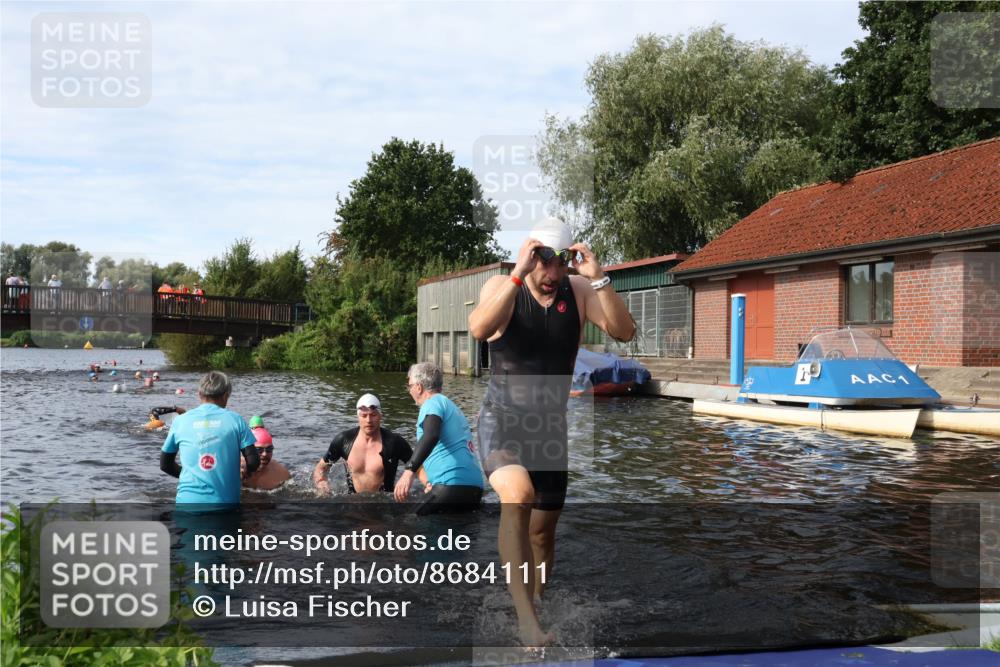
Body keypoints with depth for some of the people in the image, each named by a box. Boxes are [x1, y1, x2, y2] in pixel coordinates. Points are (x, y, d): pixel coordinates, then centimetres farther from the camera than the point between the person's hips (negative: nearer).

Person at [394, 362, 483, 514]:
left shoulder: (433, 402, 0)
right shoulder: (453, 407, 28)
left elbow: (431, 435, -21)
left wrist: (409, 471, -31)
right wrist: (431, 482, 28)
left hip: (453, 484, -9)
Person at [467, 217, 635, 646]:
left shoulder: (579, 291, -2)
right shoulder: (501, 286, -9)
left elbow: (624, 332, -14)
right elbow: (478, 329, -30)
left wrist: (598, 278, -24)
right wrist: (519, 275, -34)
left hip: (551, 428, 4)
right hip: (501, 422, -4)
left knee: (543, 529, 13)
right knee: (518, 495, -32)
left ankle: (533, 607, 37)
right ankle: (525, 613, -26)